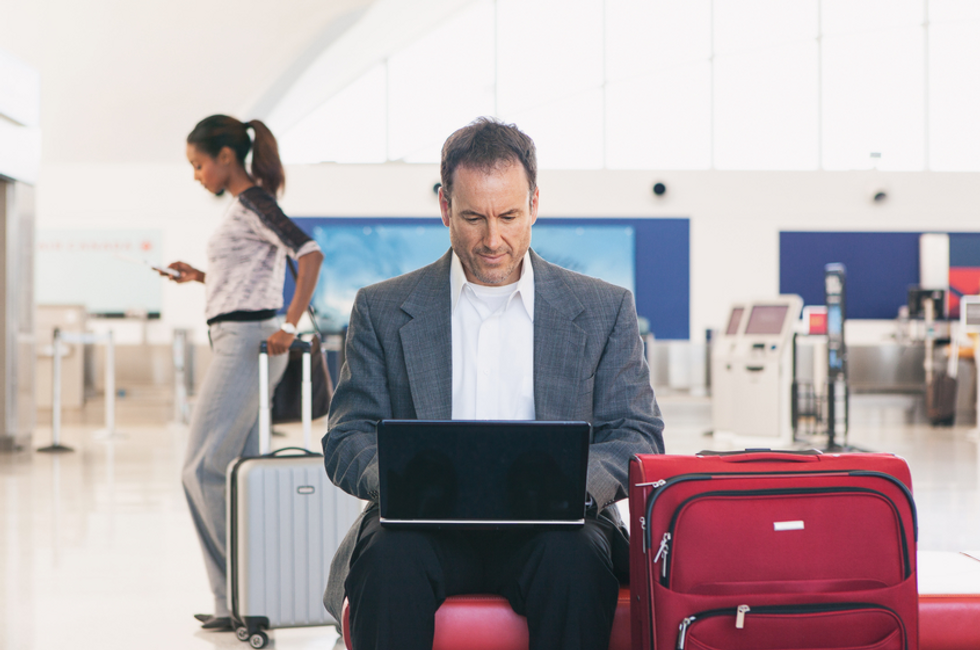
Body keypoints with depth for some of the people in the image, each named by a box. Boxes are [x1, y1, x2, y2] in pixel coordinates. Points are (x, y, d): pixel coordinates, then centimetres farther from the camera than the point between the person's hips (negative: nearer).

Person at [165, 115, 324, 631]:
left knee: (203, 469, -10)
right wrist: (200, 277, 14)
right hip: (241, 342, 10)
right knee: (237, 472, 8)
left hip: (246, 340, -10)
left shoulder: (252, 203, -10)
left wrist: (289, 325, -26)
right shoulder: (247, 206, 19)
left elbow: (309, 252, -23)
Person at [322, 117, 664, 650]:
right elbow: (347, 438, 10)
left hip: (547, 527, 0)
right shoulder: (383, 310, 13)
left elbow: (638, 434, 8)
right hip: (426, 526, 0)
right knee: (390, 557, -34)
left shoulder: (604, 310, 13)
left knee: (572, 559, -34)